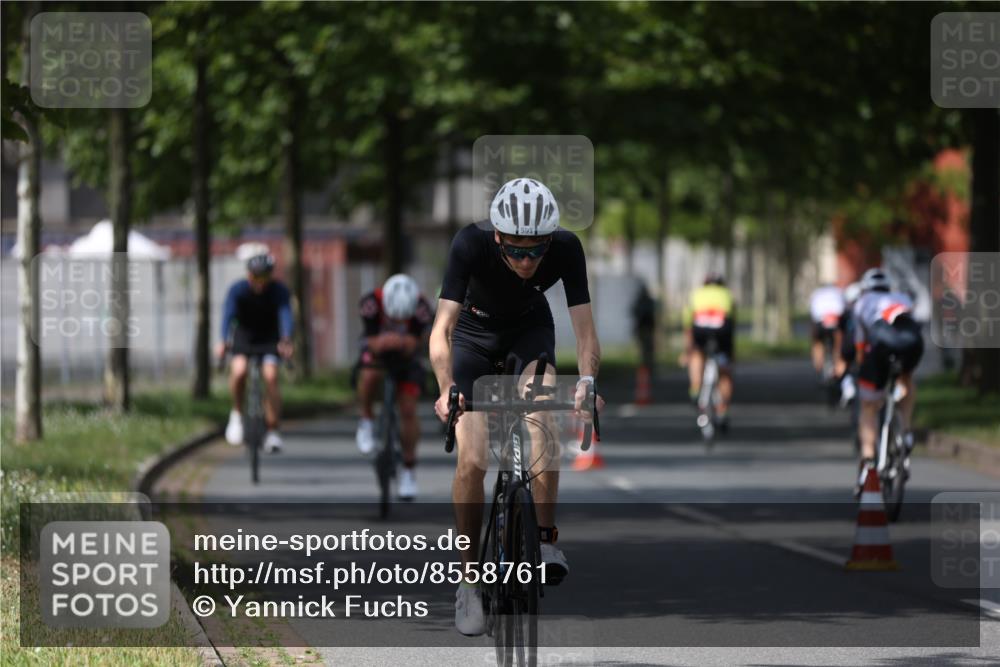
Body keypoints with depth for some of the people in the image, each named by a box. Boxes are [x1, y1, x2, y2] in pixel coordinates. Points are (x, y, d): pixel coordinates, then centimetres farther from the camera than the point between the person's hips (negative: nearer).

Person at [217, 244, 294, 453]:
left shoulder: (279, 292, -22)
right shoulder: (238, 290, -23)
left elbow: (286, 315, -38)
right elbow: (227, 315, -36)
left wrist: (286, 341, -58)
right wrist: (223, 342, -54)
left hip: (269, 339, 0)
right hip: (243, 336, 0)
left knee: (270, 377, -19)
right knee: (239, 370, -27)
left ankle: (273, 433, -11)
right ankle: (237, 414, -3)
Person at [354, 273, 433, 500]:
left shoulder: (421, 308, -30)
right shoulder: (371, 303, -32)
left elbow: (413, 344, -31)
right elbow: (372, 343, -32)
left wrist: (404, 343, -52)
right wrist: (381, 342, -53)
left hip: (405, 355, 1)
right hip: (376, 350, -1)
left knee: (408, 411, -7)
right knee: (369, 375, -36)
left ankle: (409, 470, 7)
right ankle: (366, 421, -8)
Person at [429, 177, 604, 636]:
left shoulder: (566, 249, -31)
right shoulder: (471, 245, -36)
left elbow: (584, 328, -32)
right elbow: (442, 329, -40)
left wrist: (587, 380, -51)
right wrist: (447, 389, -56)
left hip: (530, 329, 1)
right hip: (474, 332, -1)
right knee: (472, 460, -14)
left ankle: (545, 539, -20)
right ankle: (469, 577, 1)